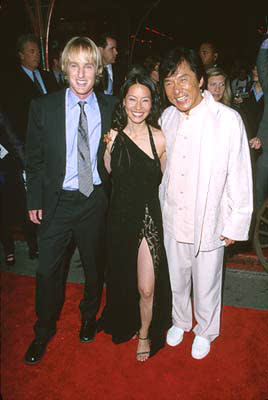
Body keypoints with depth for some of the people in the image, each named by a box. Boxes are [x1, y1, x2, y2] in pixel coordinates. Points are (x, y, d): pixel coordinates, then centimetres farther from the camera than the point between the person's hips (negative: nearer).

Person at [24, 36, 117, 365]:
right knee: (47, 269, 9)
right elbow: (34, 159, -1)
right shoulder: (43, 107, -6)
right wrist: (35, 200, -2)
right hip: (57, 200, -1)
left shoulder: (110, 107, -3)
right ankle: (44, 331, 34)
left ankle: (89, 316, 46)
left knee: (94, 264, 18)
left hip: (96, 200, 1)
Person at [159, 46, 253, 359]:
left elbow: (240, 178, -12)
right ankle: (180, 322, 52)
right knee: (177, 281, 24)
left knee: (206, 287, 16)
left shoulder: (228, 119, -18)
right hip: (172, 220, 4)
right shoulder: (167, 117, -2)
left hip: (209, 224, -4)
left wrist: (235, 226, -8)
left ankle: (205, 331, 46)